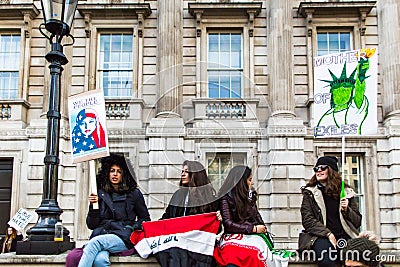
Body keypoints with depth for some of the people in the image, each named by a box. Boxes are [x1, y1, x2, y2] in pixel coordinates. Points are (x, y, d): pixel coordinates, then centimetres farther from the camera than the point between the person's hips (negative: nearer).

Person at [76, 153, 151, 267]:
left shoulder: (134, 194, 12)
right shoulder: (100, 194, 16)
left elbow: (145, 219, 18)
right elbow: (91, 225, 14)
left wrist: (132, 228, 0)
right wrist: (93, 206, -2)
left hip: (122, 237, -1)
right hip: (101, 234, 2)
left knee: (95, 242, -33)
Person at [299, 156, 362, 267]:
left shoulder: (346, 192, 16)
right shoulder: (310, 193, 11)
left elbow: (357, 222, 16)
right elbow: (307, 220, -1)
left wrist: (346, 210, -4)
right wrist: (328, 234, -12)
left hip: (344, 236, 2)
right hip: (320, 236, -2)